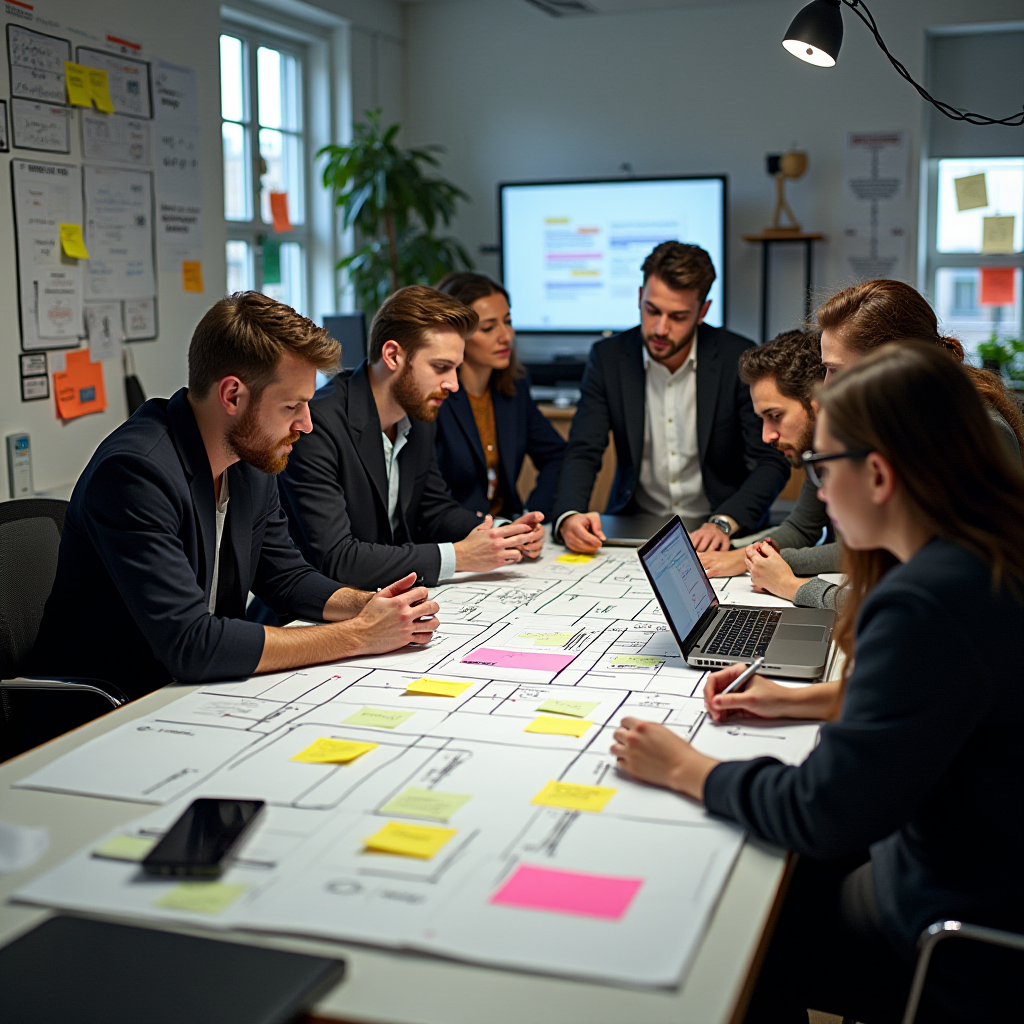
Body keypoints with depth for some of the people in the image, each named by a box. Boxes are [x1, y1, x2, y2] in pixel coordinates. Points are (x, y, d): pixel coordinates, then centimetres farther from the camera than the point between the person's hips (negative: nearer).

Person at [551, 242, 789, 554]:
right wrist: (568, 517, -26)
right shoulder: (608, 357, -3)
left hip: (716, 531, -1)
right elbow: (583, 454, -5)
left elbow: (772, 461, -10)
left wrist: (724, 523, -28)